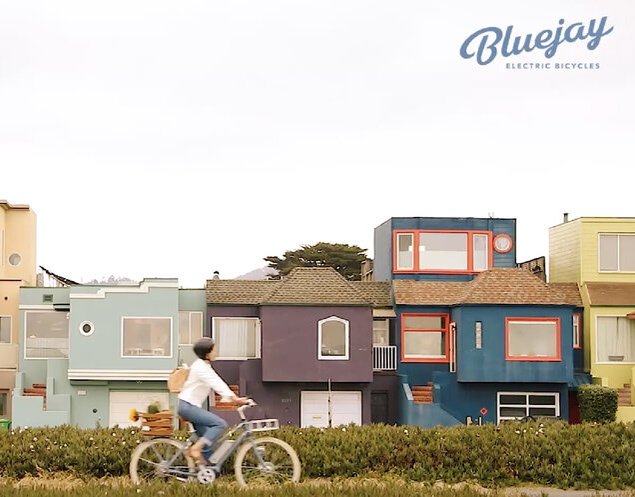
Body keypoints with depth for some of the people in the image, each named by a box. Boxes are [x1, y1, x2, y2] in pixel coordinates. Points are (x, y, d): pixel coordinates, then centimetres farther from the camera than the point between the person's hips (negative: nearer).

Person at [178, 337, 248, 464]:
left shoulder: (205, 366, 15)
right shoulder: (200, 367, -16)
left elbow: (218, 383, 13)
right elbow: (217, 385, -24)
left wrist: (234, 399, 4)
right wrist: (234, 399, -29)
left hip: (190, 406, 10)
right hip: (187, 406, -10)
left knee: (207, 438, 9)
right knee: (220, 424, -19)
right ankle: (196, 448, -20)